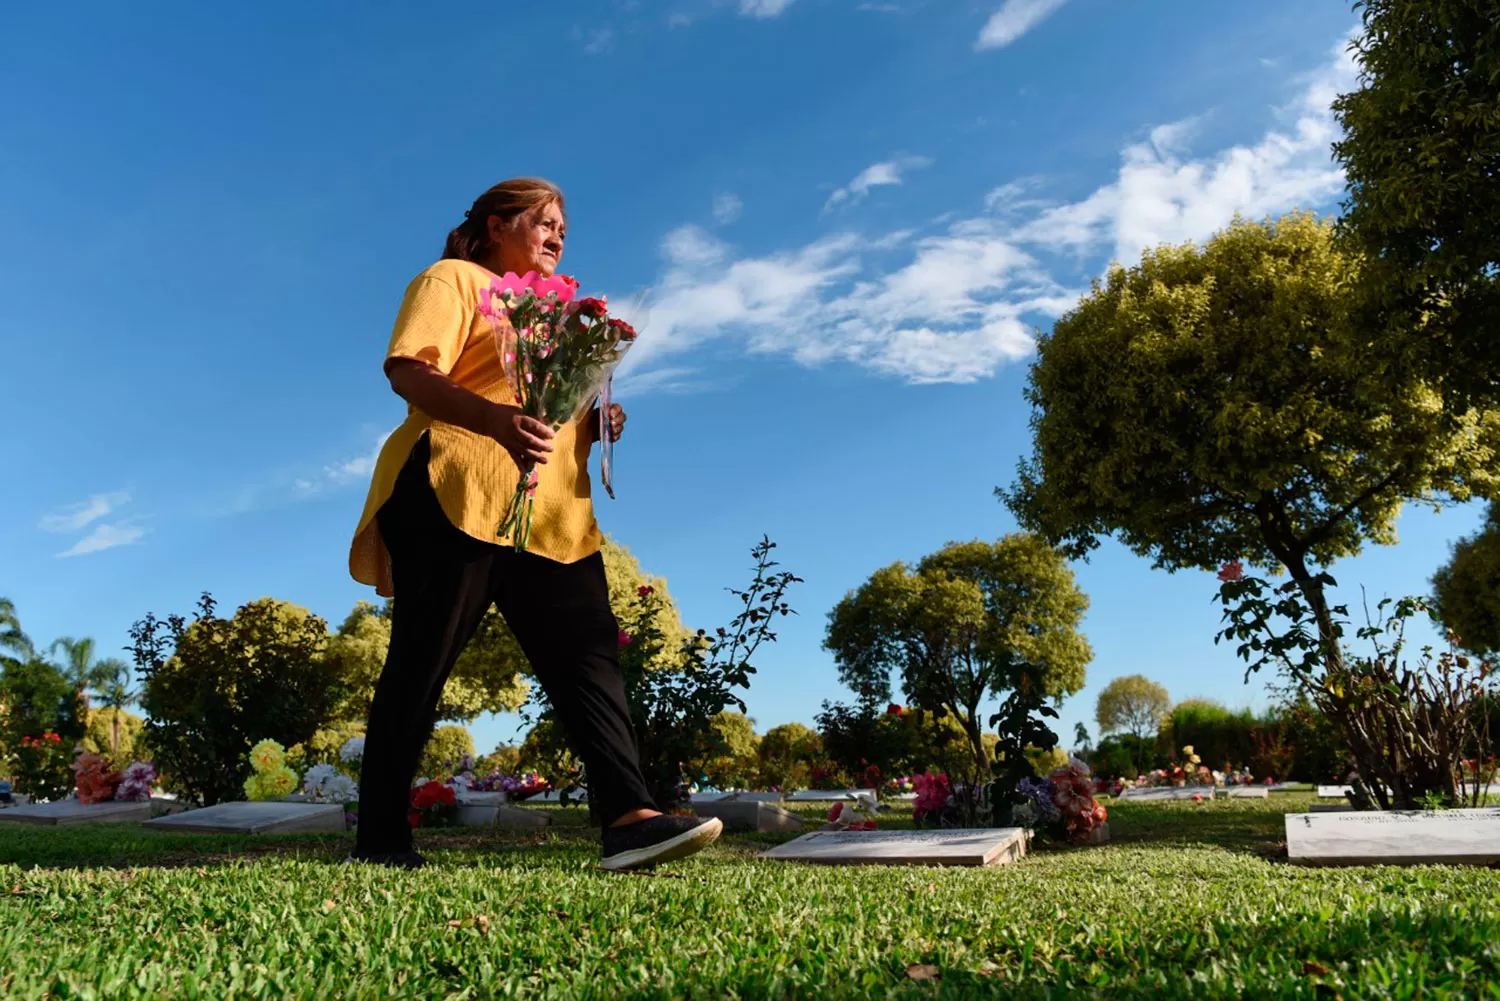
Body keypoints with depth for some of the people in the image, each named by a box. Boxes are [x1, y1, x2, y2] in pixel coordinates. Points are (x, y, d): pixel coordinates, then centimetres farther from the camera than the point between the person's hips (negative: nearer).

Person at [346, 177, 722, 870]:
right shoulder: (454, 280, 7)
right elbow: (408, 371, -10)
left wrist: (598, 423, 11)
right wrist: (497, 419, -27)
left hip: (551, 514, 7)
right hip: (458, 498, -7)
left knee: (589, 653, -7)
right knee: (421, 664, -2)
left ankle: (628, 819, -13)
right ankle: (379, 841, 6)